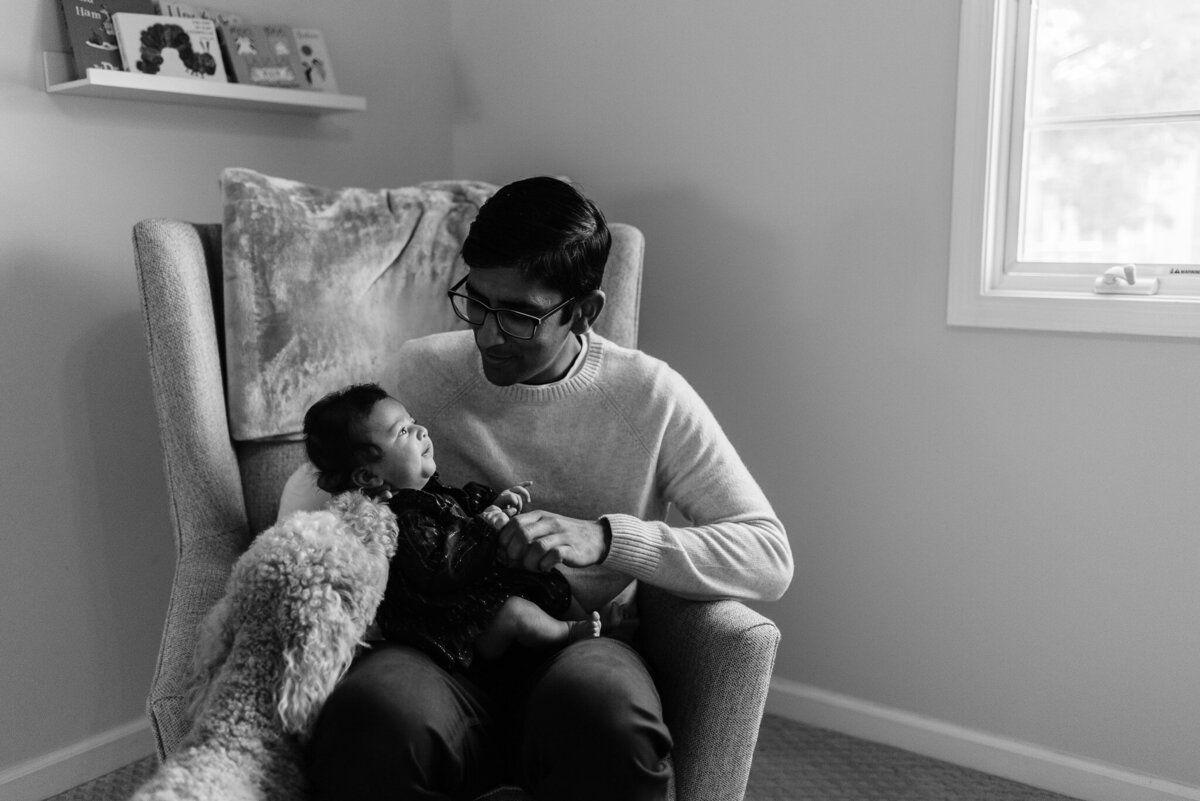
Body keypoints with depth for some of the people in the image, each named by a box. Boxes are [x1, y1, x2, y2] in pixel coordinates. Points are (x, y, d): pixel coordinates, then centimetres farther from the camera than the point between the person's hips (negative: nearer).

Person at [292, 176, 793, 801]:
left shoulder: (650, 396, -1)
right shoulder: (421, 370, 4)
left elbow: (770, 557, -6)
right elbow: (309, 482, 18)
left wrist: (605, 538, -21)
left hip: (579, 648, 0)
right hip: (441, 653, 1)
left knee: (602, 703, -37)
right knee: (371, 715, -35)